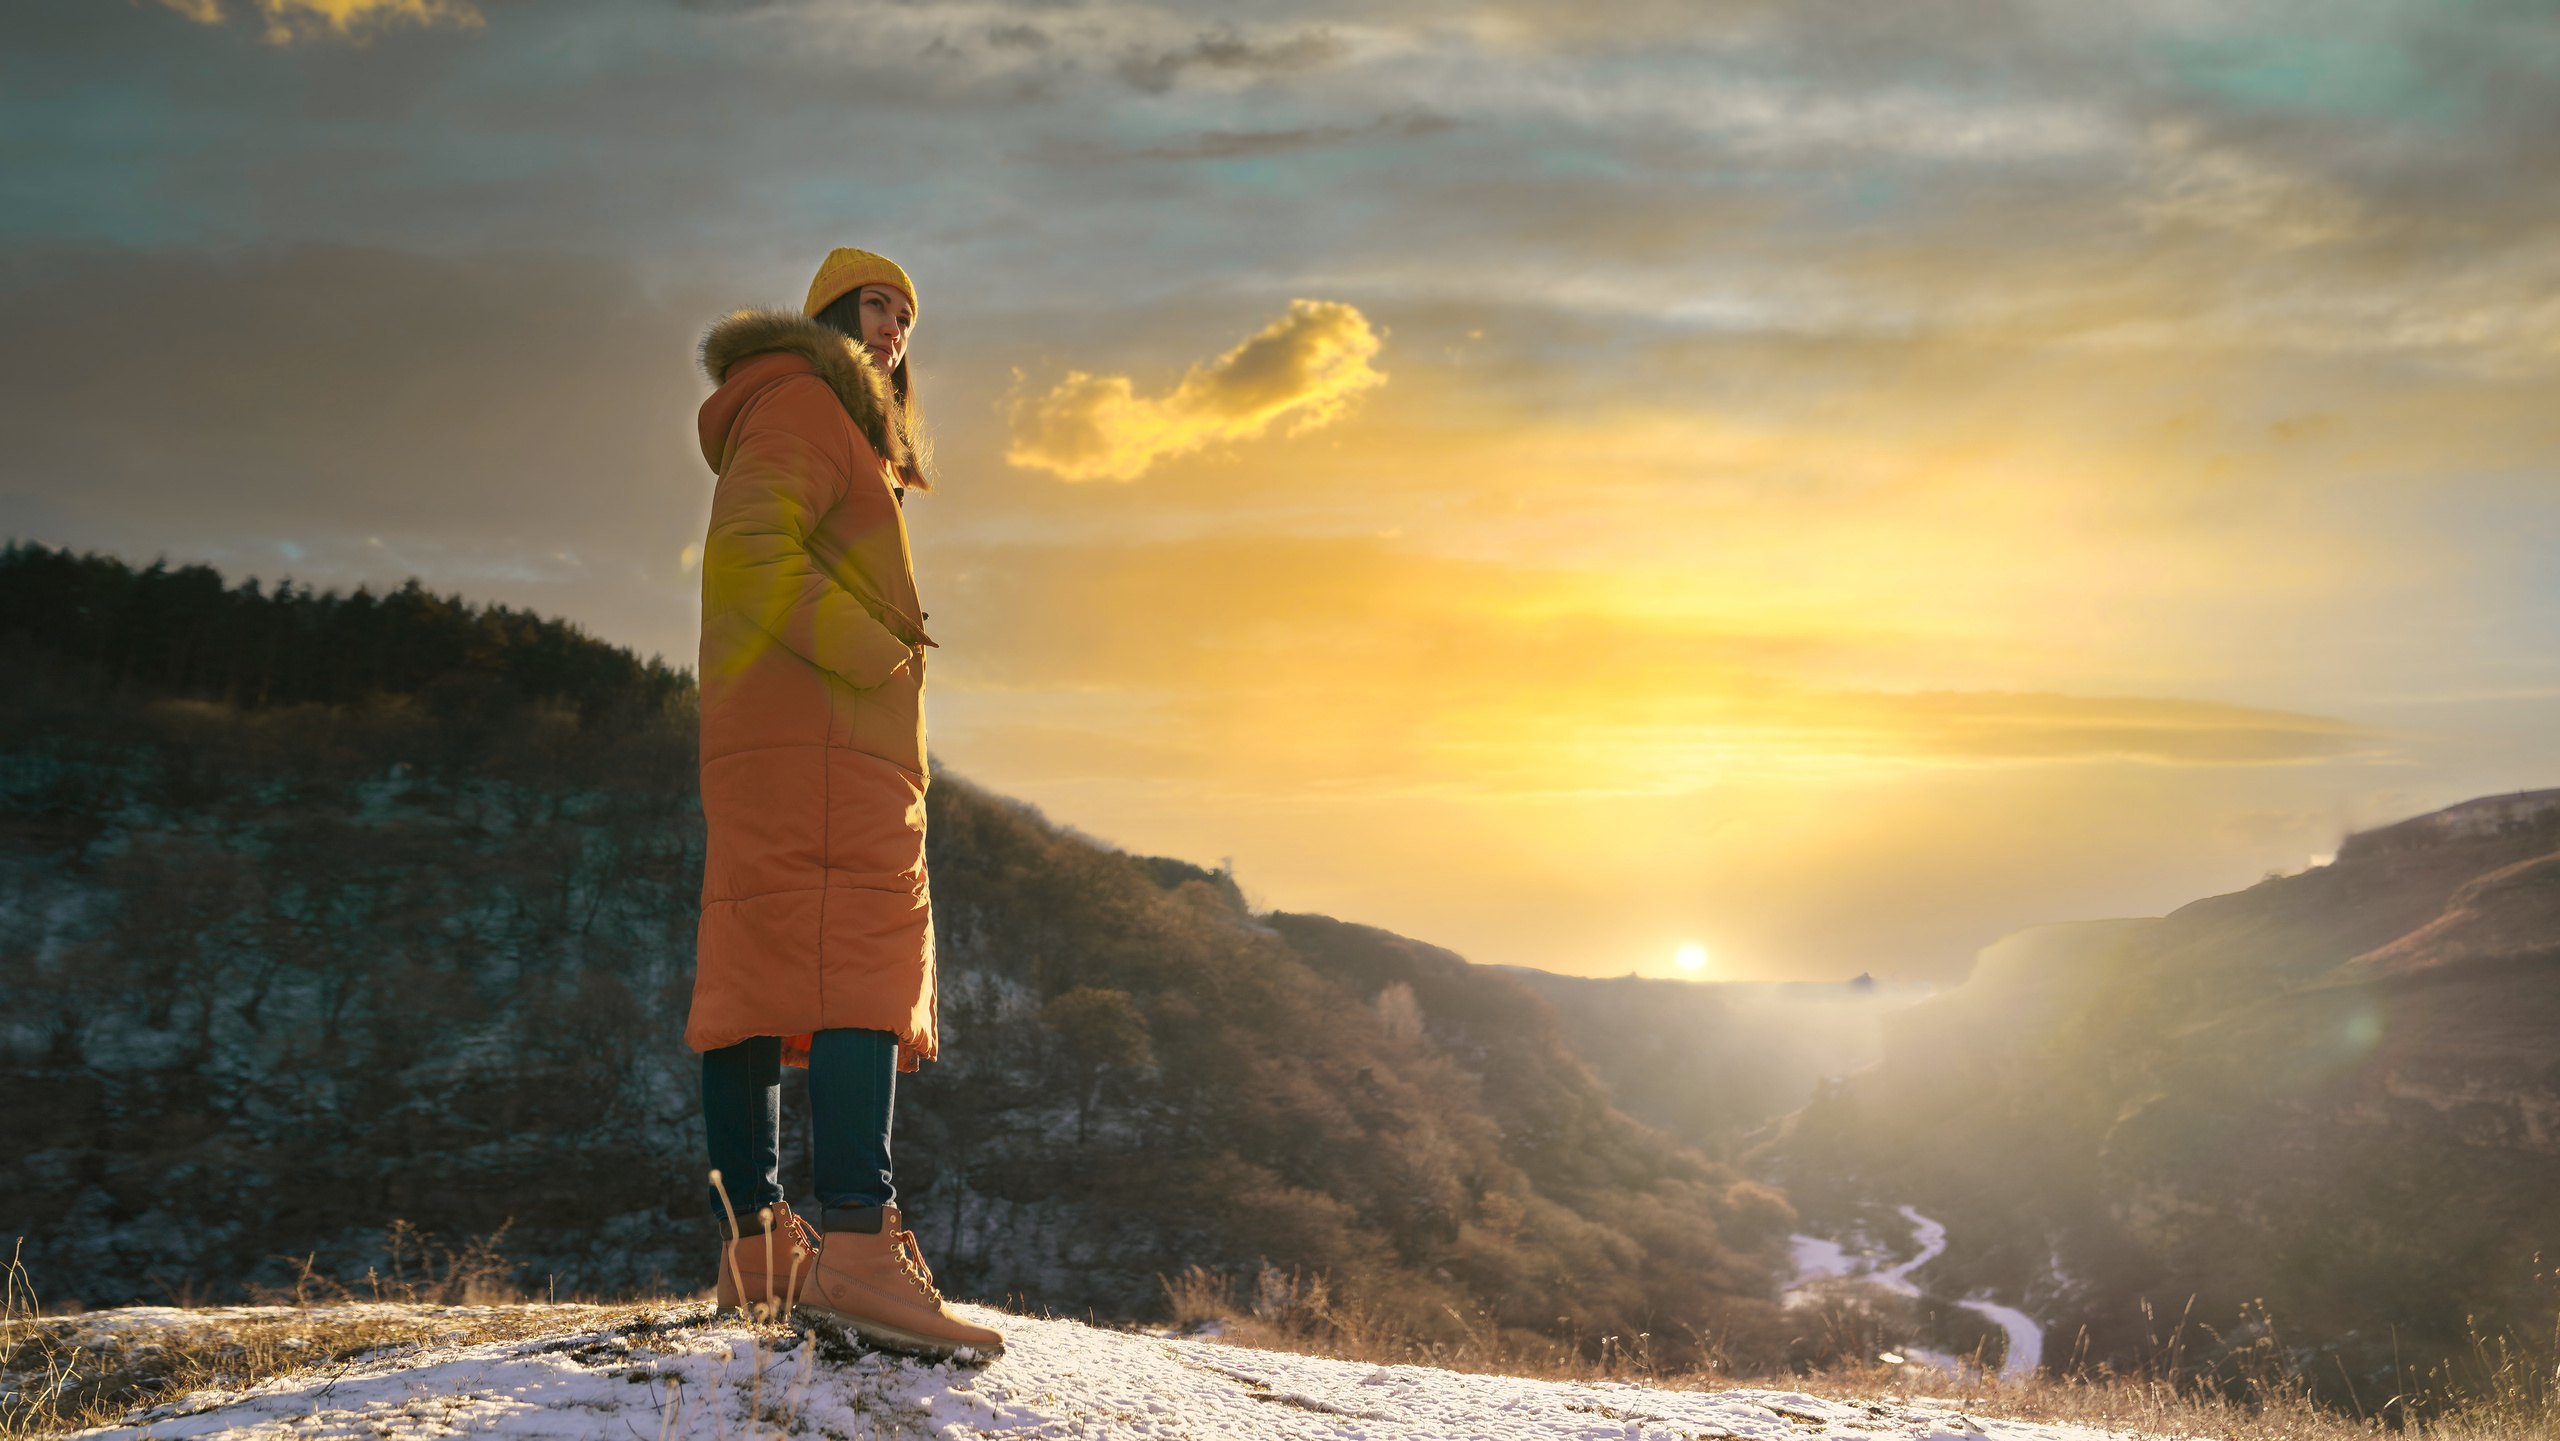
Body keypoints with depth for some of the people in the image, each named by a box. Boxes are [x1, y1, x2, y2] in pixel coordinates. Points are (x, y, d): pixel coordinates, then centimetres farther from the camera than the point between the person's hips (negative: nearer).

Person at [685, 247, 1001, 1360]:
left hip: (760, 744, 11)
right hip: (821, 732, -11)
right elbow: (751, 548, -16)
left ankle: (753, 1245, 11)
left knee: (760, 975, 7)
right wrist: (874, 652, -17)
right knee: (863, 963, -21)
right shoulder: (803, 403, -1)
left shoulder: (828, 424, 31)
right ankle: (857, 1244, -32)